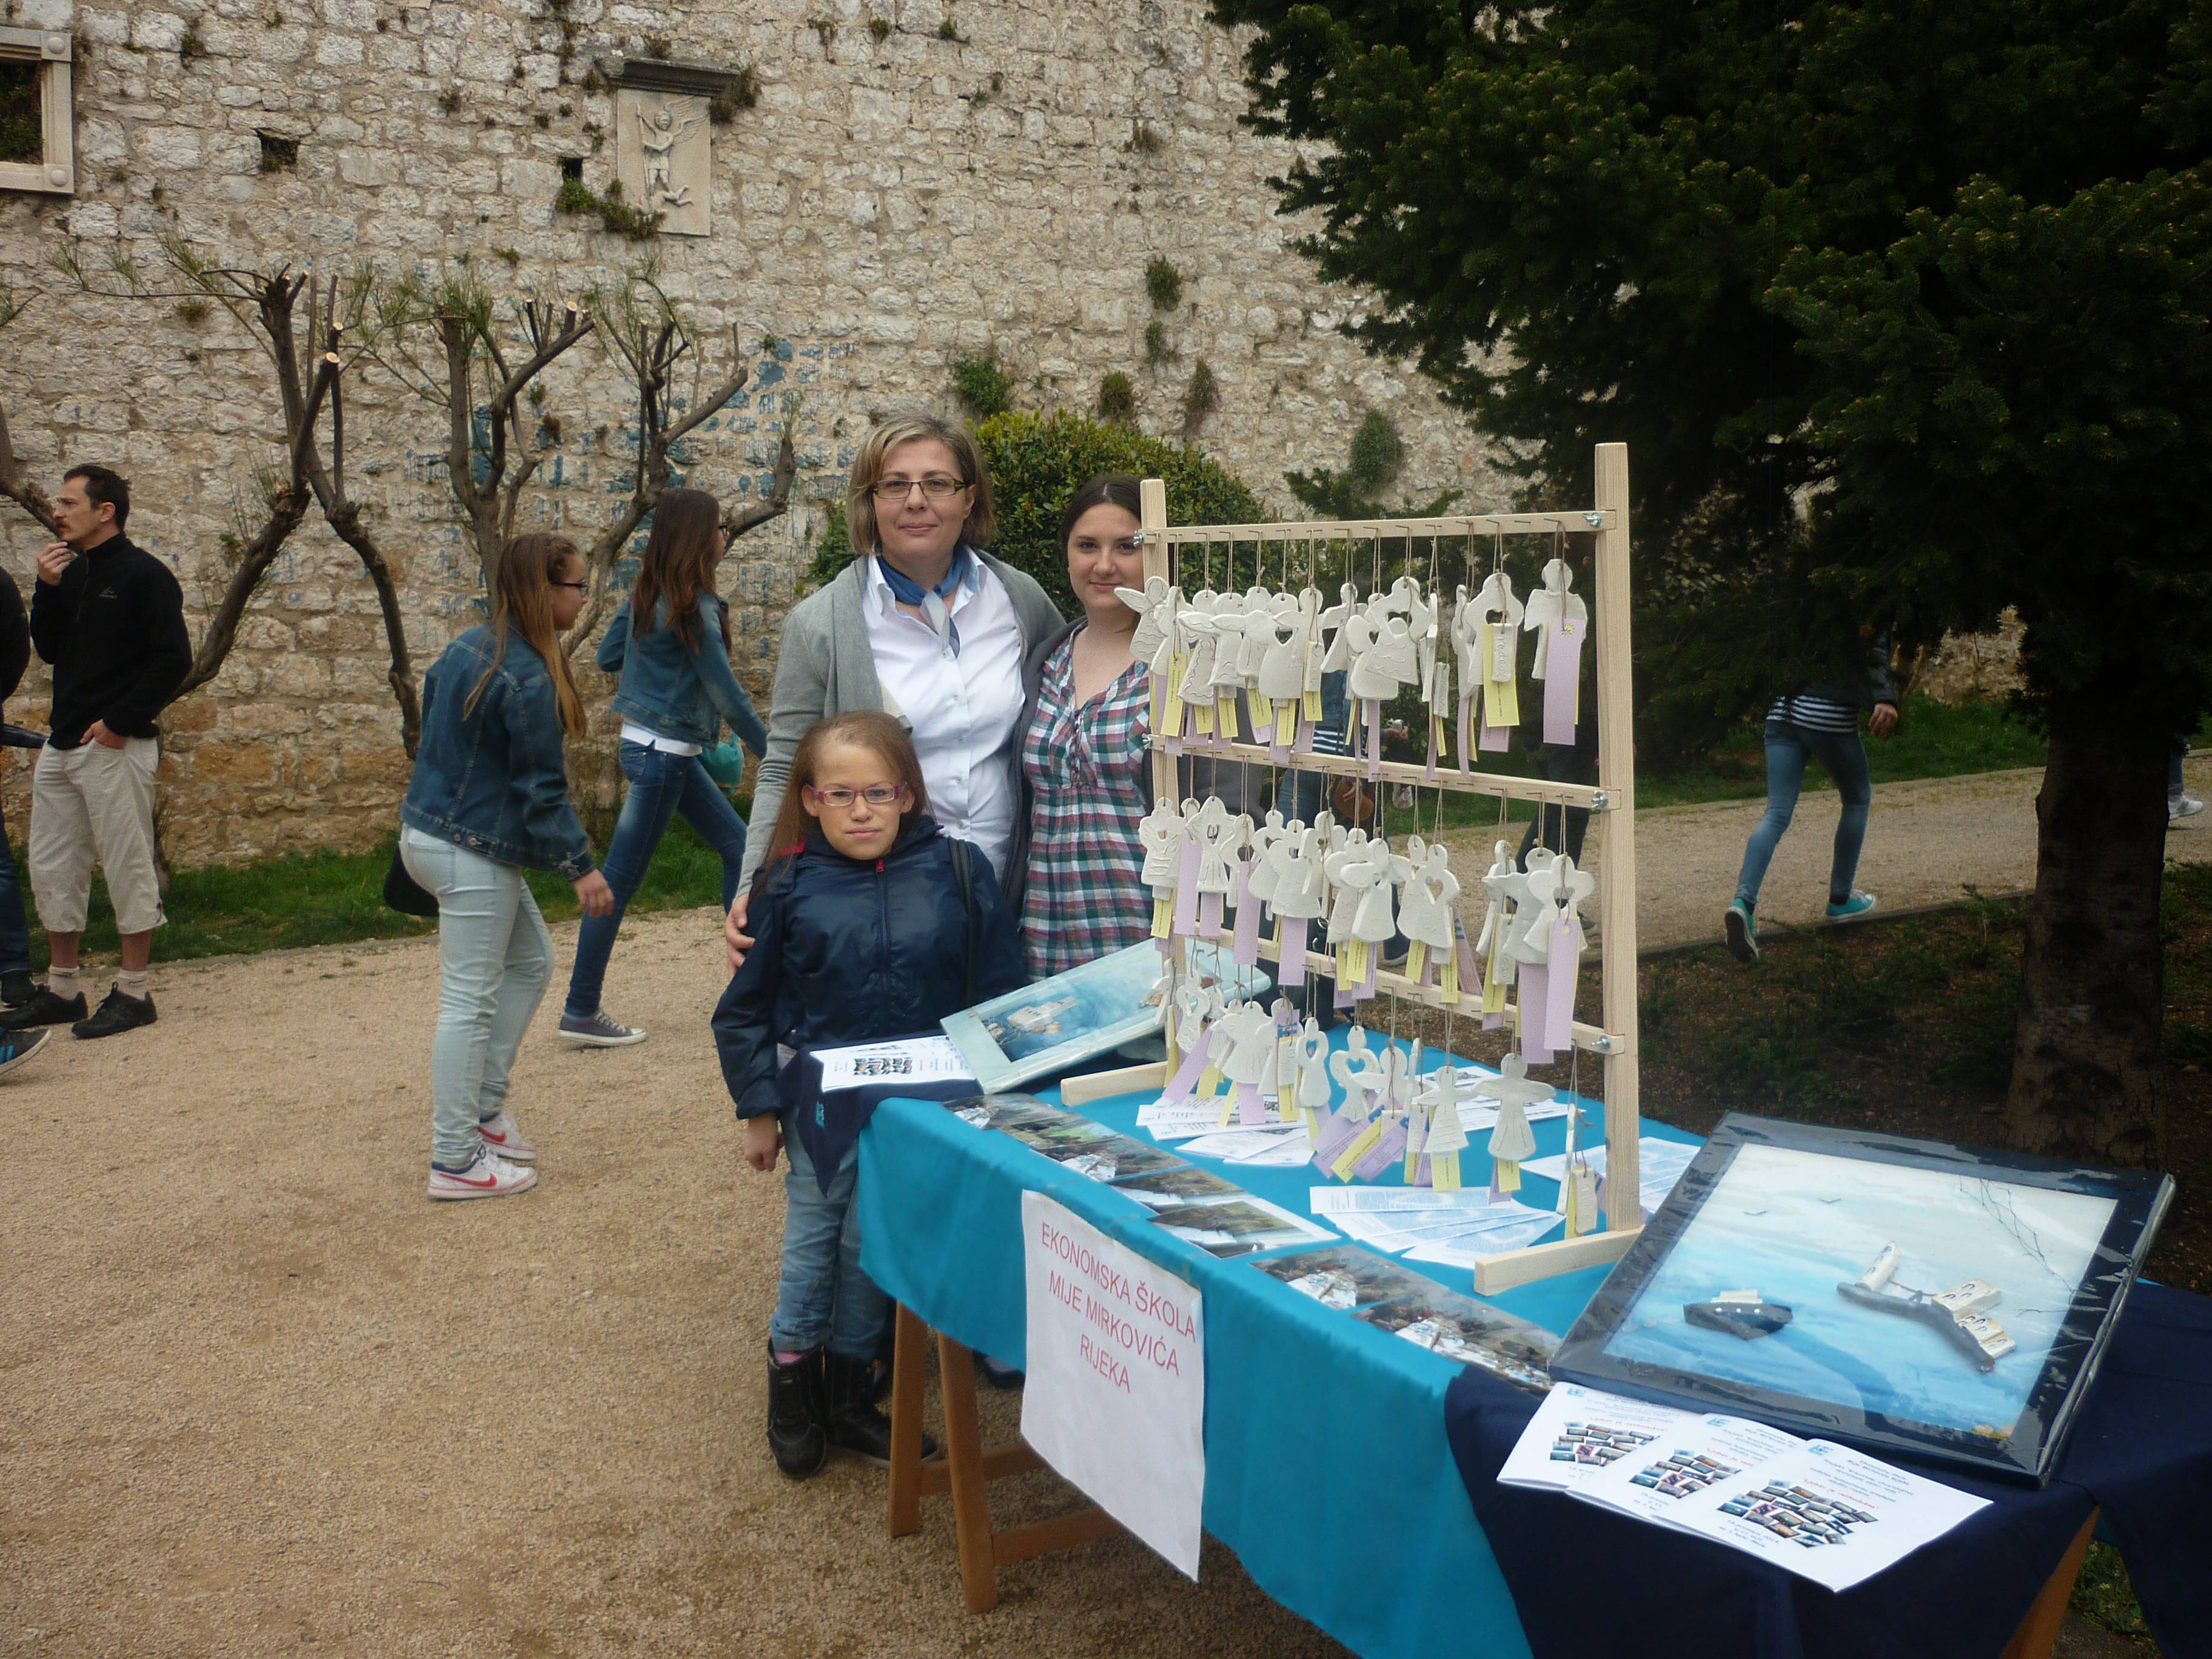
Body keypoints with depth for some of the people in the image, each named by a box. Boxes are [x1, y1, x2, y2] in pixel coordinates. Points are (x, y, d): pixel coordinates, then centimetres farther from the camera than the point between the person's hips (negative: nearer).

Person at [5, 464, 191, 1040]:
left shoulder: (143, 575, -9)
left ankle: (133, 993, 7)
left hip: (116, 748, -8)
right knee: (52, 869, 11)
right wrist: (48, 589, -1)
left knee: (128, 867, -1)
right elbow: (49, 650, 13)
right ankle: (61, 989, 21)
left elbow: (174, 659, -14)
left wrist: (121, 722, -16)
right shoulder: (70, 573, 15)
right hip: (62, 745, 8)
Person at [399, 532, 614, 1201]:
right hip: (472, 853, -10)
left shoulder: (469, 646, 8)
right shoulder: (529, 679, -21)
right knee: (471, 1000, -2)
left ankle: (483, 1103, 27)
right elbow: (541, 788, -19)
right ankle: (455, 1162, 6)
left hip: (431, 829, 10)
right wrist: (581, 866, -14)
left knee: (531, 962, 20)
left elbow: (429, 700, 18)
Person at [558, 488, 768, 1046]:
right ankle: (581, 1013, 5)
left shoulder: (646, 595, 7)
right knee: (620, 879, -3)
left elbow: (608, 656, 14)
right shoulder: (694, 607, -18)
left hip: (669, 752, 9)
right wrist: (773, 753, -5)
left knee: (738, 844, 14)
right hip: (662, 754, -9)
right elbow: (726, 695, -16)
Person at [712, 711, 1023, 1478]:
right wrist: (759, 1108, 1)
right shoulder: (789, 887, -5)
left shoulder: (957, 869, -5)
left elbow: (999, 992, 0)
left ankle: (848, 1391, 31)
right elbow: (744, 1011, 3)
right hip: (823, 1109, -1)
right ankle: (793, 1379, 31)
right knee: (812, 1244, 9)